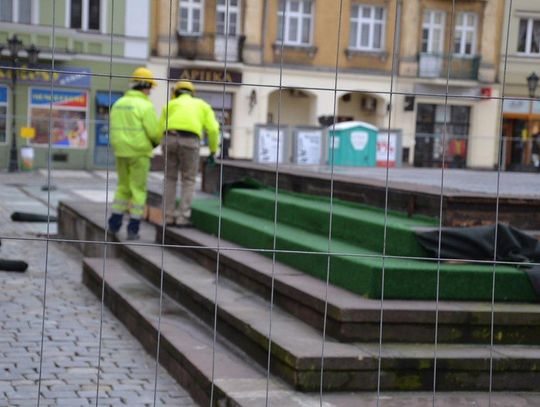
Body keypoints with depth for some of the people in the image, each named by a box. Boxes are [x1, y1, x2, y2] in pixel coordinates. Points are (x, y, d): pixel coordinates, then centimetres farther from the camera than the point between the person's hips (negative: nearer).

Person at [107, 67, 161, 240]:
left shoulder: (119, 104, 9)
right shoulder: (146, 106, -12)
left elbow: (115, 130, 12)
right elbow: (154, 132, -13)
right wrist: (158, 141, 11)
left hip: (121, 152, 6)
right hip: (139, 153, -6)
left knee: (124, 187, 19)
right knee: (138, 191, 3)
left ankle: (114, 224, 14)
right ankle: (132, 229, 1)